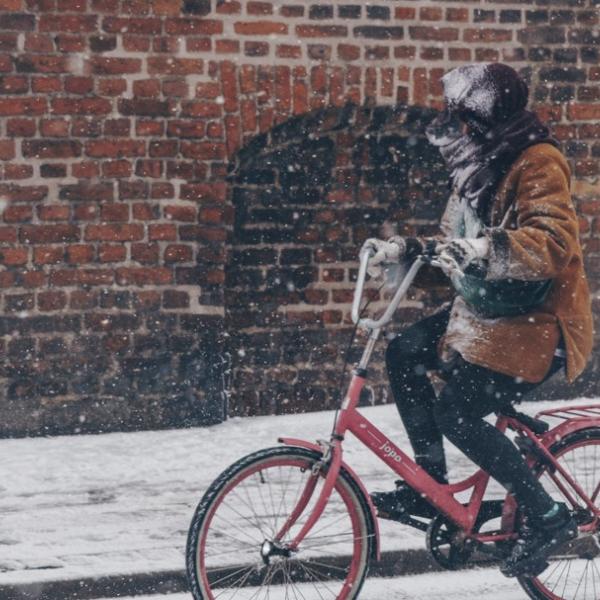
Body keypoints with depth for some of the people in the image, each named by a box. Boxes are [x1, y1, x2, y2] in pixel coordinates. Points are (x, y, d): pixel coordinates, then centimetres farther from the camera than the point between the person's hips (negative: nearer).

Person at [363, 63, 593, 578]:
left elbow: (555, 242, -32)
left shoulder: (537, 163, -19)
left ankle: (548, 517, -7)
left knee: (456, 413, -18)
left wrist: (490, 249, -47)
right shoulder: (479, 166, 11)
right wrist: (405, 249, 2)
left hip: (535, 322, -9)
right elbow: (456, 243, 18)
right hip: (486, 310, 10)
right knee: (405, 353, 1)